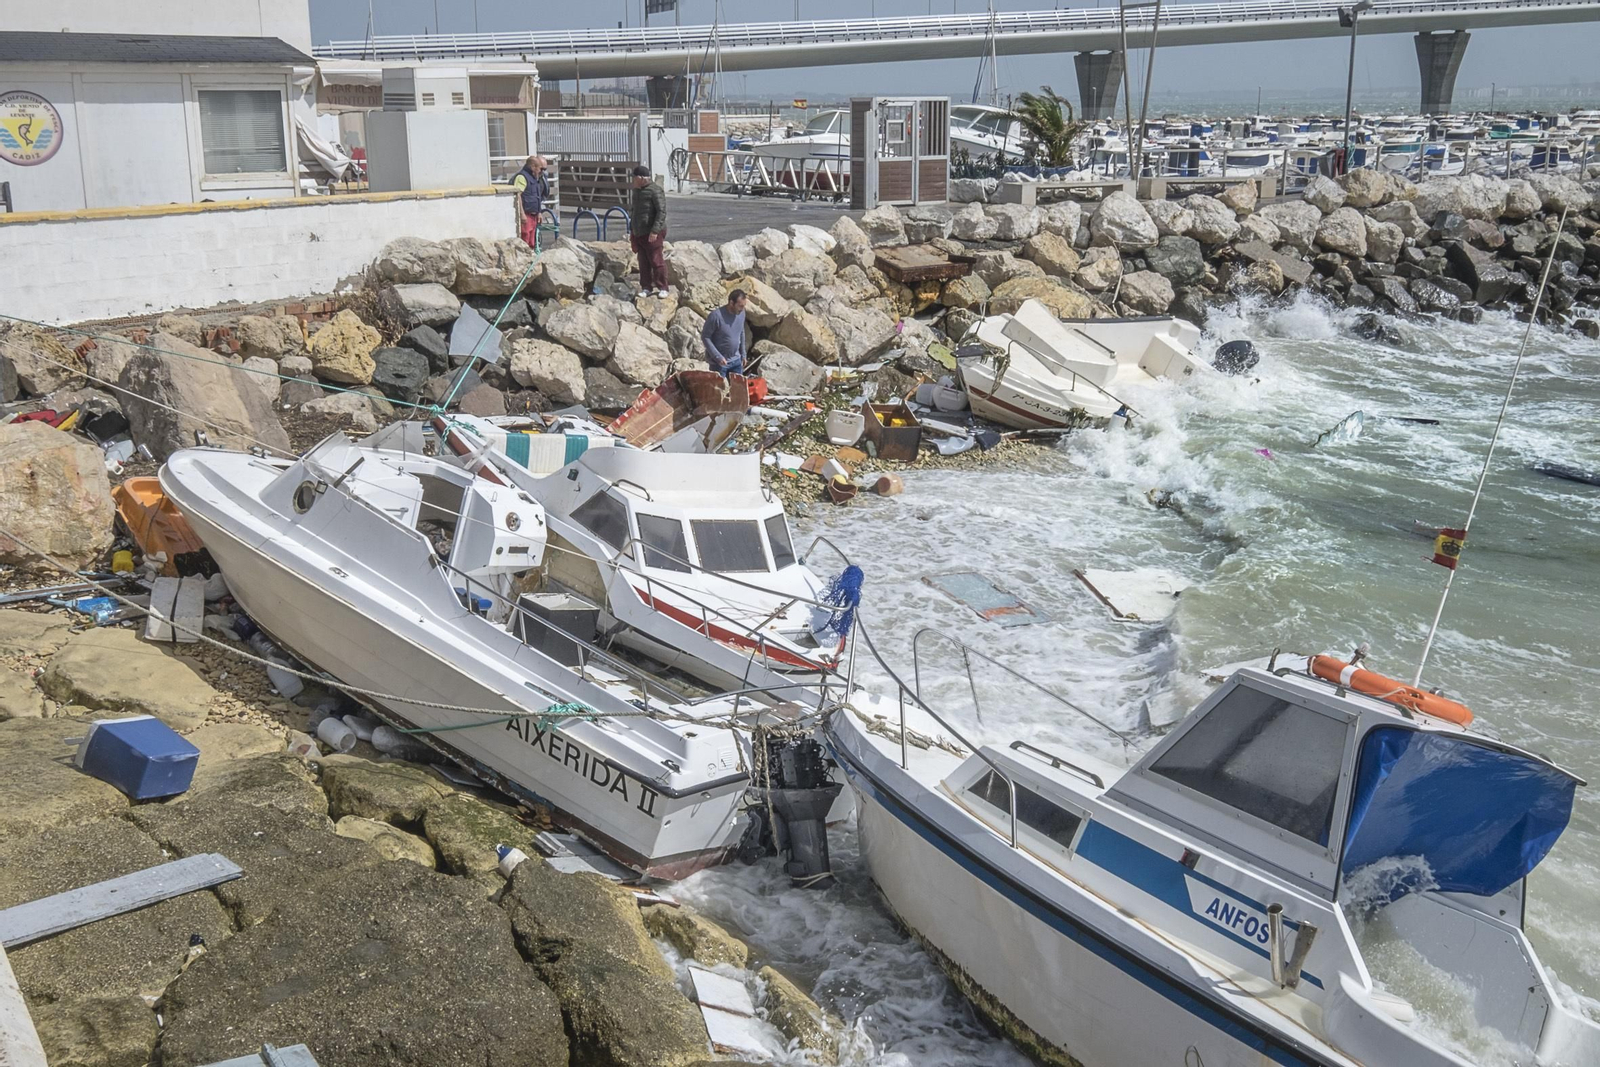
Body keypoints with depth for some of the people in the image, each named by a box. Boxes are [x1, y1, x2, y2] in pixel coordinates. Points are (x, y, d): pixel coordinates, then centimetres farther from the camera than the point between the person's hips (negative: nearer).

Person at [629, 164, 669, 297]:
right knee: (643, 262, 6)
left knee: (656, 261, -7)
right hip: (639, 233, 8)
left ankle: (662, 288, -1)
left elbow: (662, 211, -17)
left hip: (652, 233, -8)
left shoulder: (655, 191, -11)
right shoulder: (637, 191, 16)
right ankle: (646, 288, 11)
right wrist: (632, 230, 23)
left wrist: (655, 231, -23)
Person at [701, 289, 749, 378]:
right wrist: (718, 357, -21)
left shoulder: (741, 313, -2)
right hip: (719, 362, -6)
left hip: (736, 361, 6)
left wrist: (743, 354, 13)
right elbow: (705, 337, -17)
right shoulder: (716, 316, -22)